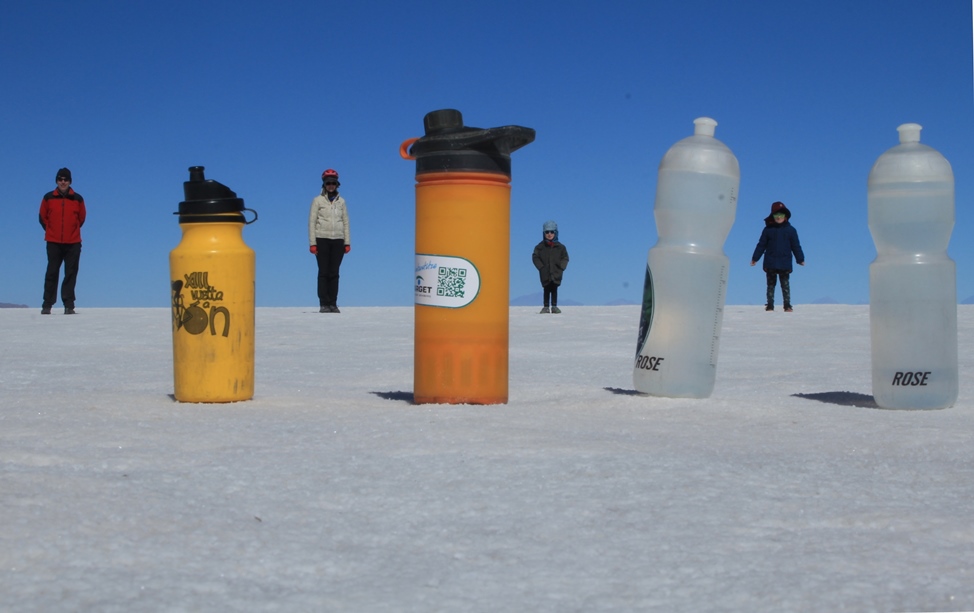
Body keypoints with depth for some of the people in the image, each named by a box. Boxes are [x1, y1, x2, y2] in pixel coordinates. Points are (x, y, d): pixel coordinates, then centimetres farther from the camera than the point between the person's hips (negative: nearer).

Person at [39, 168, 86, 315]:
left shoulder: (77, 199, 2)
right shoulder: (48, 198, 2)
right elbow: (43, 217, 13)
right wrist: (51, 231, 13)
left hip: (73, 243, 0)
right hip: (53, 242, 0)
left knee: (71, 274, 0)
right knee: (52, 273, 1)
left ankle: (69, 305, 3)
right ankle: (47, 305, 5)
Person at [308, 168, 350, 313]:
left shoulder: (341, 201, 12)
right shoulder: (318, 200, 4)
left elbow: (346, 222, 13)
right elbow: (312, 222, 2)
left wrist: (347, 242, 6)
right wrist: (312, 243, -6)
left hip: (338, 241, 2)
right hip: (322, 240, -2)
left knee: (334, 273, 2)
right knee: (323, 273, -3)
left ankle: (333, 304, 4)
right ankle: (324, 304, -2)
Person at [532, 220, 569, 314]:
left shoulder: (560, 247, 5)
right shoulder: (540, 247, 1)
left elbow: (565, 258, 8)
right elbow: (535, 257, 1)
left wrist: (561, 267, -5)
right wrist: (541, 267, -8)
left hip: (556, 273, 1)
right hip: (545, 274, -1)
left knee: (554, 290, 1)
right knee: (546, 290, 2)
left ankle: (554, 306, 6)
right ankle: (546, 307, 6)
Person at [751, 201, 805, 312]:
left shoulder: (790, 230, 3)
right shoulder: (768, 229, 3)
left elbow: (796, 246, 7)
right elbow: (761, 245, 6)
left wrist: (800, 259, 5)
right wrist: (755, 258, 5)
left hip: (785, 263, -1)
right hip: (770, 263, 1)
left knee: (785, 285, 1)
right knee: (770, 284, 6)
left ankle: (787, 306, 3)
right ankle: (770, 305, 10)